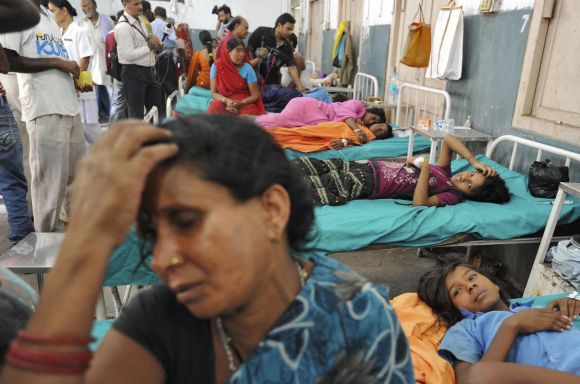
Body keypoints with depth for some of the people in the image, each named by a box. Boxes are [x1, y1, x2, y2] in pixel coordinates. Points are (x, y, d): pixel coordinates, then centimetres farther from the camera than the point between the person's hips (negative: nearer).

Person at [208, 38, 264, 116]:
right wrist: (226, 101, -20)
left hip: (244, 103, -1)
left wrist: (241, 102, -21)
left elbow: (255, 95, -3)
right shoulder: (216, 66, -5)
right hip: (224, 102, 1)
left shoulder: (247, 68, -7)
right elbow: (213, 93, -1)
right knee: (214, 109, -30)